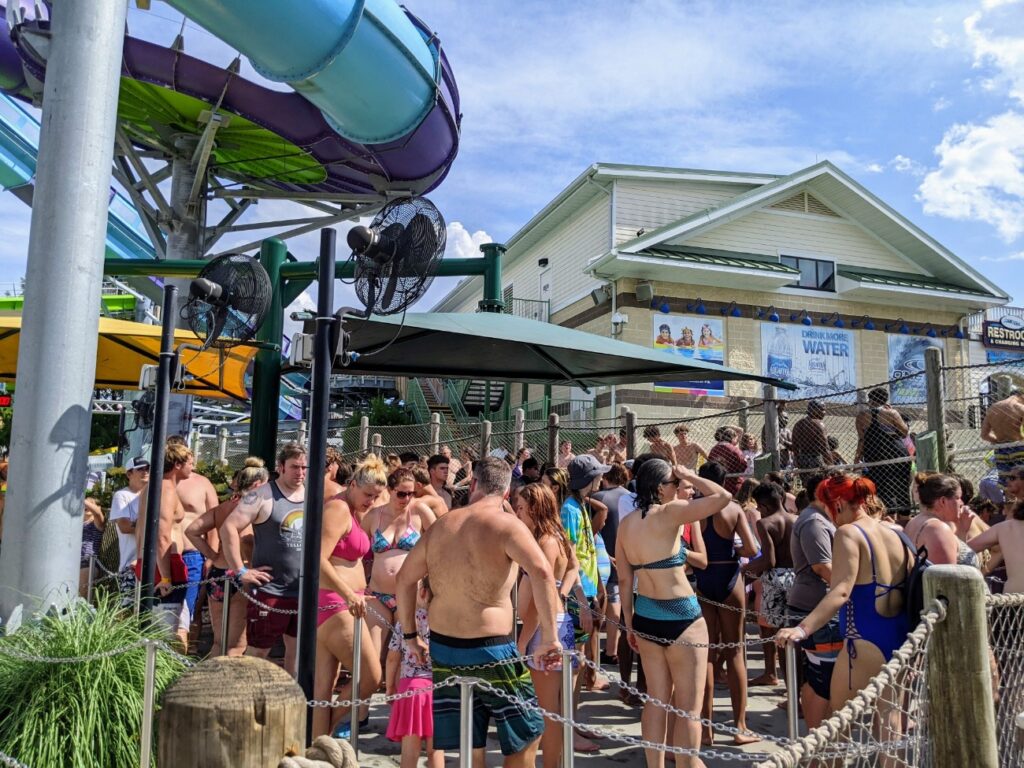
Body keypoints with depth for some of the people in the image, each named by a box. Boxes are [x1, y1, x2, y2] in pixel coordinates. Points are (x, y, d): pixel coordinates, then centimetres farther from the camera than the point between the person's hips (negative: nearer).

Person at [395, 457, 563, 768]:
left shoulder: (441, 525, 5)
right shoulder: (506, 524, -12)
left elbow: (404, 579, 13)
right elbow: (542, 572, -28)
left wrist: (410, 635, 21)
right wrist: (550, 636, -23)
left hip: (443, 649, 6)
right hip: (490, 651, -5)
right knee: (525, 736, 15)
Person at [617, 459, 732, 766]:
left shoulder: (625, 523, 3)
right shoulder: (669, 513, -16)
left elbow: (624, 580, 7)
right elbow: (723, 497, -18)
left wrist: (629, 623, 15)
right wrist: (689, 475, -5)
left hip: (645, 616, 7)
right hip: (680, 617, -7)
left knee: (656, 700, 17)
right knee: (688, 706, 6)